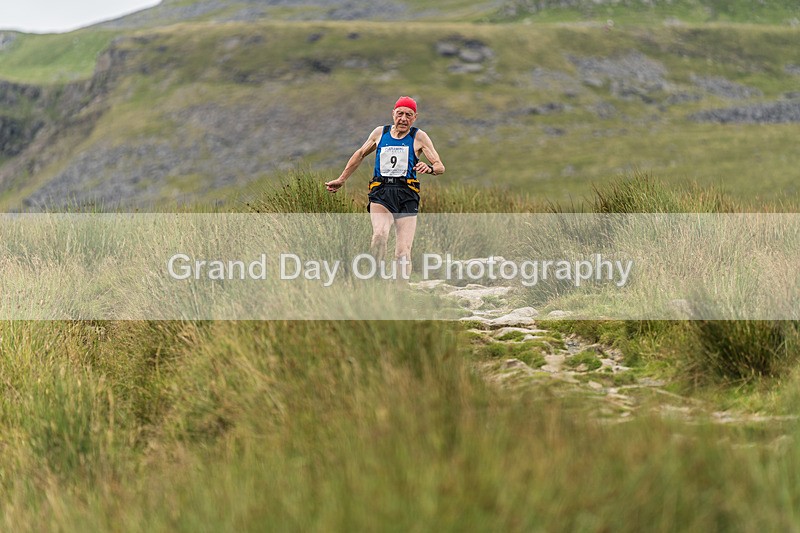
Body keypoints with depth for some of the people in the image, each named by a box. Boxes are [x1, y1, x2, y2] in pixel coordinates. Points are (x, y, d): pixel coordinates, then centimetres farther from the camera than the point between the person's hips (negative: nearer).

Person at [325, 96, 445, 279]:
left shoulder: (419, 137, 7)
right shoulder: (380, 133, 14)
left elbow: (440, 167, 3)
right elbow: (360, 154, 30)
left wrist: (429, 168, -21)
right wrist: (341, 180, 34)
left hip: (406, 195, -1)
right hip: (381, 193, 1)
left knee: (403, 252, -9)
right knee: (380, 234, -29)